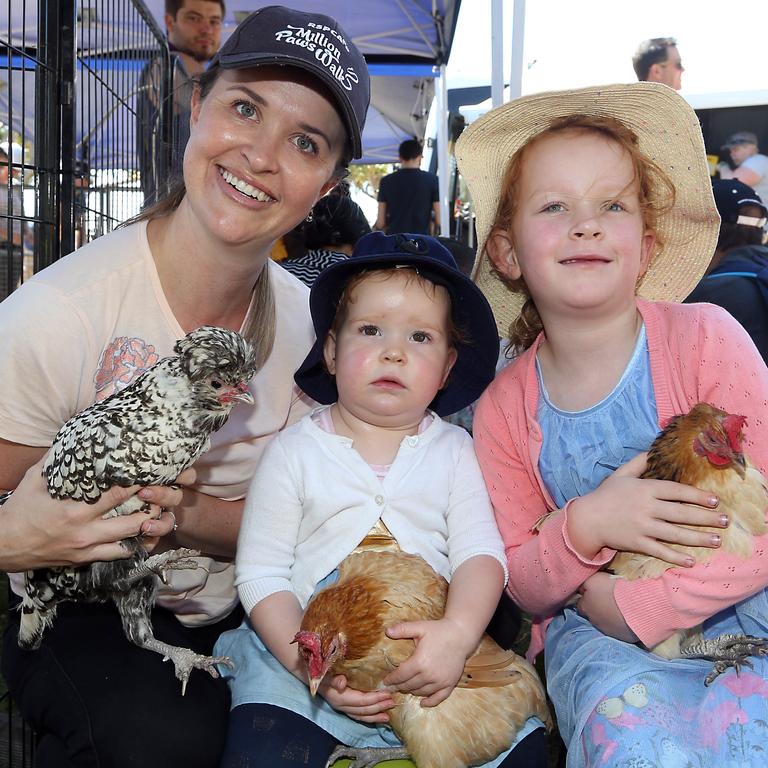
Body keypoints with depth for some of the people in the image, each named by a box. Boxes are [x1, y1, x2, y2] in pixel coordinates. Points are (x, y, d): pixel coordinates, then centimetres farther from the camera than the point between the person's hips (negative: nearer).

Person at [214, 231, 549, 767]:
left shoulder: (453, 451, 8)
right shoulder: (295, 451, 2)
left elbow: (481, 553, -3)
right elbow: (261, 573, -1)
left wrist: (458, 633, -23)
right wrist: (308, 663, -15)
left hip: (431, 662, 2)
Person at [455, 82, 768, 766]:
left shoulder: (706, 338, -9)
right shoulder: (504, 409, -3)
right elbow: (524, 587, 2)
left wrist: (638, 604, -19)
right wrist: (583, 528, -20)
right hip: (594, 631, 1)